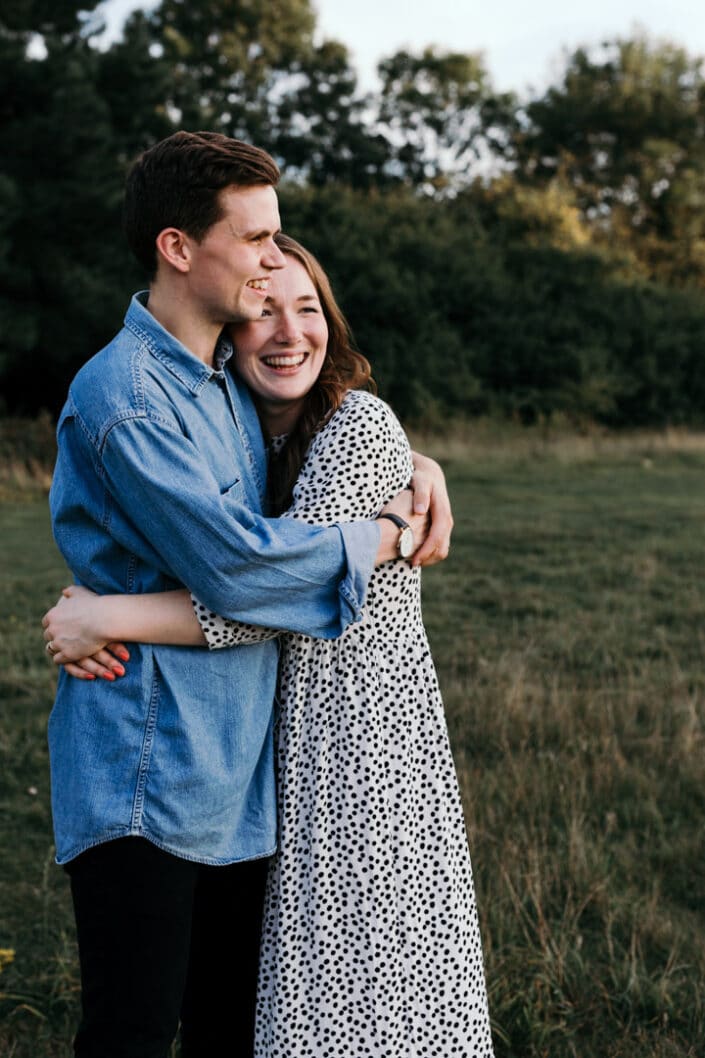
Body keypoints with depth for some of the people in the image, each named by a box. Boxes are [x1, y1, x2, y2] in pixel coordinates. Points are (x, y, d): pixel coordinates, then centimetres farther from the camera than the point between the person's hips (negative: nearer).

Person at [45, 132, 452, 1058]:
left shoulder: (233, 380, 12)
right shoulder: (123, 393, -16)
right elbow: (234, 560, -23)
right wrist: (384, 535, -9)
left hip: (239, 771, 8)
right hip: (147, 777, -8)